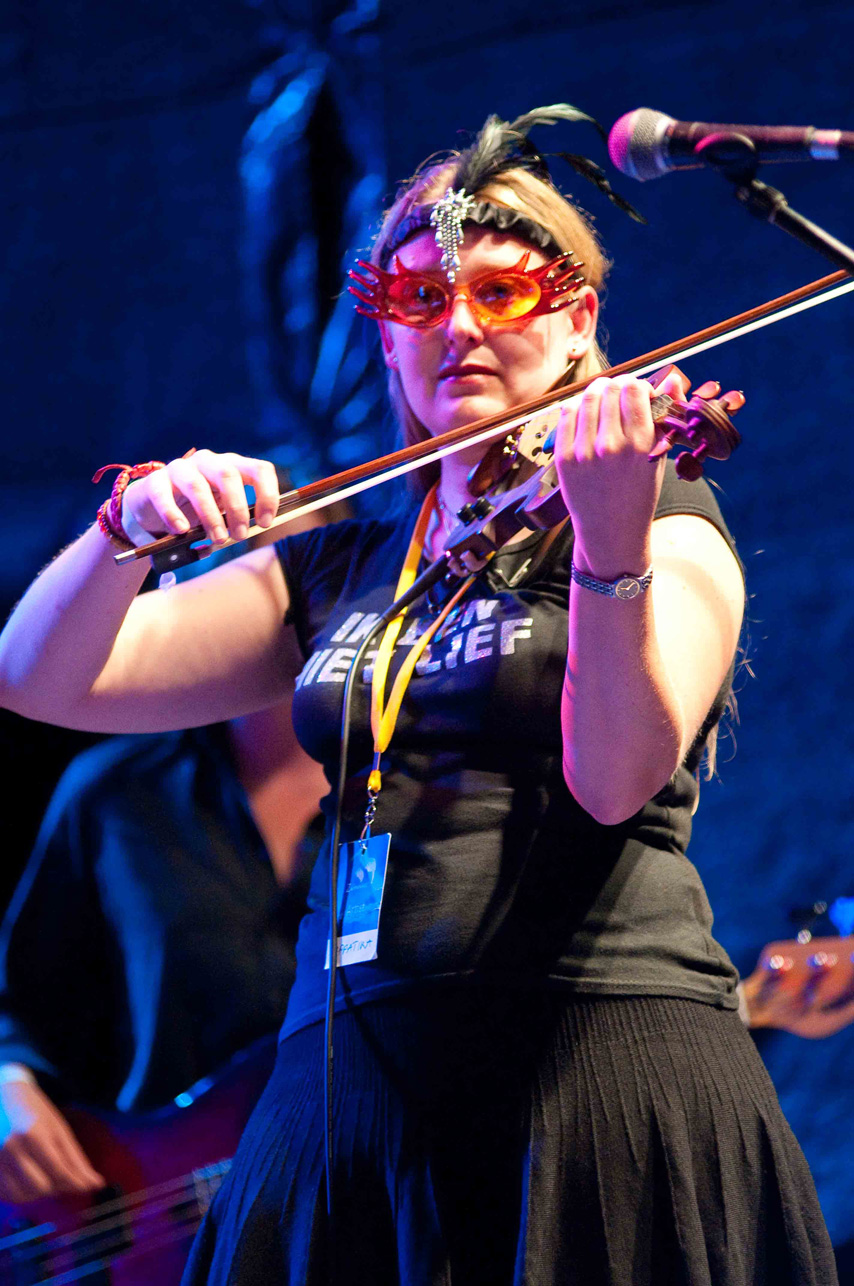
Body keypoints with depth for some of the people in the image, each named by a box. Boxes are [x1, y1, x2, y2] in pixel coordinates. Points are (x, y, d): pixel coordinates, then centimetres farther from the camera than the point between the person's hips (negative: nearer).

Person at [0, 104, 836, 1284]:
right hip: (354, 1086, 4)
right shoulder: (334, 570, 17)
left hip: (598, 1058, -4)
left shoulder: (667, 518, 5)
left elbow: (616, 777, -12)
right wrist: (132, 524, -8)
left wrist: (611, 541, -27)